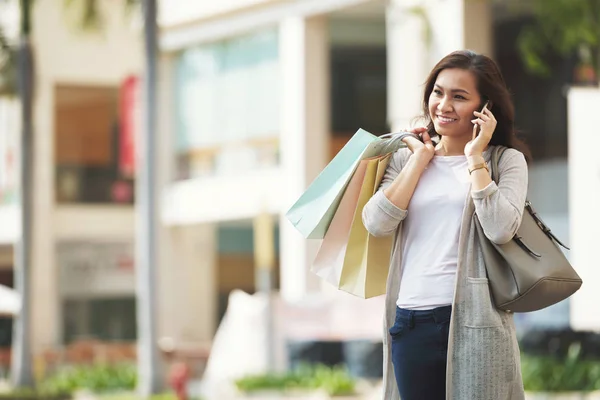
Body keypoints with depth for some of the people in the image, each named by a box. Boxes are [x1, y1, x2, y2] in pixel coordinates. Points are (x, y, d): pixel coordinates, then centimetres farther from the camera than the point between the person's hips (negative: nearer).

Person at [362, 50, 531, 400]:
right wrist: (421, 158, 1)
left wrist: (475, 158, -7)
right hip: (412, 320, 3)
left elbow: (500, 230, -14)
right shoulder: (406, 158, 13)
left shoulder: (506, 160, 3)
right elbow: (376, 224, -3)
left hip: (474, 320, -3)